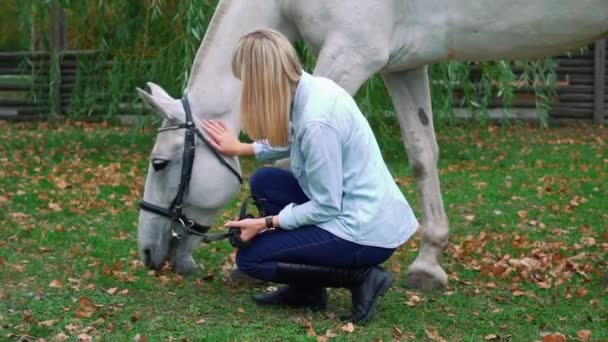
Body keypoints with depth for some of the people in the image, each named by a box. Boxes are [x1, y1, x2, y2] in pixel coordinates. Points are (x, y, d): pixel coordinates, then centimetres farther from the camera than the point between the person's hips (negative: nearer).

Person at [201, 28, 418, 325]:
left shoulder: (316, 121, -26)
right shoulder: (310, 88, 1)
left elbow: (325, 208, -19)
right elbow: (293, 142, 25)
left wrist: (266, 223, -9)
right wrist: (240, 148, 30)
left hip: (367, 232, -9)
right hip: (367, 210, 9)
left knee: (249, 258, 0)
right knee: (264, 182, 15)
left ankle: (360, 277, -2)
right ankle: (306, 289, 17)